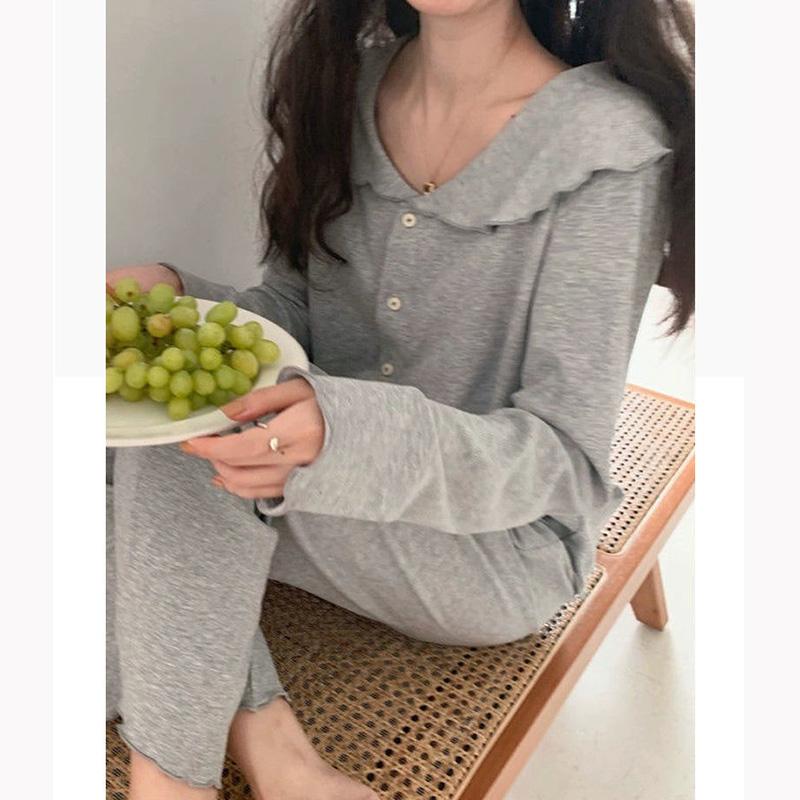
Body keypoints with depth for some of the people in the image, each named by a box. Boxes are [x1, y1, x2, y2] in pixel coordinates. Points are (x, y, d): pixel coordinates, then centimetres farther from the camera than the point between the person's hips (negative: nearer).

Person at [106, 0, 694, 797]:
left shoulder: (611, 144, -17)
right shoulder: (339, 83, 1)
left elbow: (565, 456, -18)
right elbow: (292, 310, 6)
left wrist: (347, 435, -37)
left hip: (508, 544, -6)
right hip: (341, 514, 6)